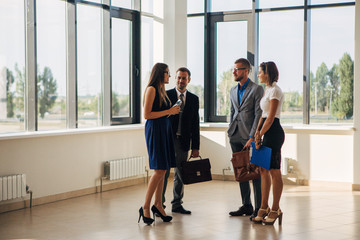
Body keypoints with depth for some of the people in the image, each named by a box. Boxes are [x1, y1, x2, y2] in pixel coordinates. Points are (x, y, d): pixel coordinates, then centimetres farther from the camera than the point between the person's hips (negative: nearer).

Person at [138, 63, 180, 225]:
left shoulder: (161, 90, 18)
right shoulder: (151, 89, -9)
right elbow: (147, 114, -15)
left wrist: (172, 111, 7)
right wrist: (169, 111, -13)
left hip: (164, 129, 9)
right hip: (155, 130, -9)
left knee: (162, 170, 8)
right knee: (159, 170, -12)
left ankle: (158, 205, 14)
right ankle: (145, 207, -6)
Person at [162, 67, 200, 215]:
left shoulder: (194, 99, 8)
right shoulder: (166, 95, 0)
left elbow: (195, 124, 8)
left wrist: (195, 147, 4)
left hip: (183, 141, 3)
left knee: (180, 174, 8)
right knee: (164, 172, -1)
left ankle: (177, 205, 19)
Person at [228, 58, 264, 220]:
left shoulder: (257, 89, -6)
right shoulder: (233, 90, 16)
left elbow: (258, 115, -11)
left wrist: (252, 137, -16)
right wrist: (230, 131, 13)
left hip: (249, 137, -7)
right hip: (236, 137, 7)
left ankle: (259, 208, 2)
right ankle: (246, 206, 20)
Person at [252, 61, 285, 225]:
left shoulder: (275, 90, -13)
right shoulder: (268, 90, 16)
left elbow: (270, 118, -16)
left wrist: (260, 135, -13)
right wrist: (257, 131, 4)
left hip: (274, 132, -10)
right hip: (267, 132, 10)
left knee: (274, 171, -4)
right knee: (263, 170, 9)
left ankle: (275, 210, 3)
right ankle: (264, 208, 15)